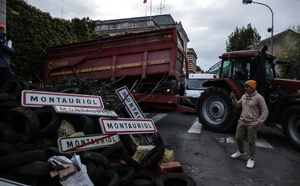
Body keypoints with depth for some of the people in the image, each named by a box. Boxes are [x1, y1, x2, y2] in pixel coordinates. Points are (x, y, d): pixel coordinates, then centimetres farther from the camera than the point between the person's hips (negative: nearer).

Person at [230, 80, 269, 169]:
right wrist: (234, 99, 0)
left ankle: (251, 159, 19)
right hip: (242, 121, 6)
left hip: (252, 124, -6)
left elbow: (265, 112, -10)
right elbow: (238, 105, 19)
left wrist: (258, 122, -14)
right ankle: (241, 151, 39)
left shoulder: (258, 97, -12)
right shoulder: (244, 96, 7)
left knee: (251, 142, 2)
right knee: (238, 138, 12)